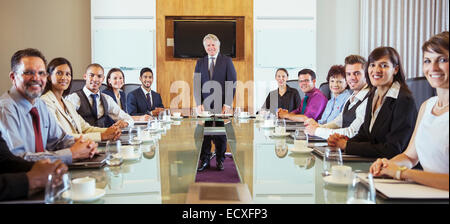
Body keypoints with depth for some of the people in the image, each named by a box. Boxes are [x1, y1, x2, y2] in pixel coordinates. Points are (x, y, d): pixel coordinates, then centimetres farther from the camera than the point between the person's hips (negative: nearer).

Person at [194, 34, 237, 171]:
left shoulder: (227, 61, 4)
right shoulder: (200, 63, 12)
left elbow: (232, 83, -2)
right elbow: (196, 85, 7)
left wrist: (228, 104, -9)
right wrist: (199, 103, -5)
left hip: (222, 105, -2)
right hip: (205, 104, 2)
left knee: (221, 133, 6)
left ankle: (220, 160, 19)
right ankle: (204, 160, 14)